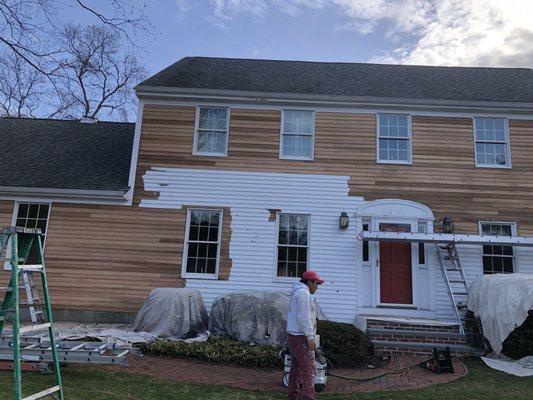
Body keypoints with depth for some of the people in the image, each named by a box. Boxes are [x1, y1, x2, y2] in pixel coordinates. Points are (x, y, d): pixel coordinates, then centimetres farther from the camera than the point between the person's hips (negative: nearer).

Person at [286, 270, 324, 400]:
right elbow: (304, 317, -21)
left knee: (296, 369, 13)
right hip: (301, 338, -10)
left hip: (293, 336, 10)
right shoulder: (304, 293, -13)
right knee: (308, 370, -8)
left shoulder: (296, 292, 19)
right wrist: (311, 337, -19)